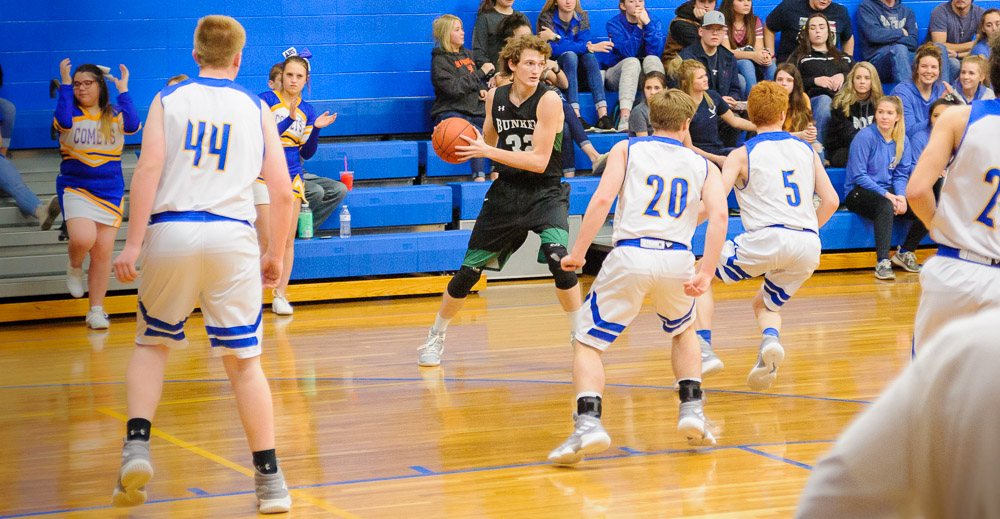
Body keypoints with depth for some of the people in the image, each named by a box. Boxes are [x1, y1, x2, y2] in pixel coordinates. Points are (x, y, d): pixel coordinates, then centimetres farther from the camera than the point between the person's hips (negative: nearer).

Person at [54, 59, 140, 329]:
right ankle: (74, 268, 10)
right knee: (83, 239, -26)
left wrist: (123, 89, -15)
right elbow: (63, 121, -25)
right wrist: (65, 83, -20)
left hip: (109, 192, 2)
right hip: (75, 189, -2)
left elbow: (133, 126, -18)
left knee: (103, 253, 3)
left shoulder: (115, 115, 3)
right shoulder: (72, 113, -1)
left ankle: (96, 311, 15)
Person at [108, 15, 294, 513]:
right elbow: (282, 192, 6)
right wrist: (276, 253, 18)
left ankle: (137, 446, 1)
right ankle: (269, 479, 6)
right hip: (231, 235, 0)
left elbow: (149, 167, -6)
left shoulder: (168, 99, 8)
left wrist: (132, 244, -8)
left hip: (170, 231, 0)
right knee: (243, 360, 7)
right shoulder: (256, 108, 11)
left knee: (151, 344, 20)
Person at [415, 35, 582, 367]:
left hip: (545, 193, -4)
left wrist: (488, 152, -25)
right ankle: (436, 337, 28)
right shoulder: (495, 97, 0)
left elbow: (540, 161, -21)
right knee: (468, 270, 7)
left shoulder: (549, 100, -15)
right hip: (505, 191, 4)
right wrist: (470, 147, -5)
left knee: (558, 257, -28)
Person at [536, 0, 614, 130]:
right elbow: (554, 49, -22)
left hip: (578, 70, 3)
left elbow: (584, 43, -13)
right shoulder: (547, 17, -7)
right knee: (570, 55, -32)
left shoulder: (583, 16, 4)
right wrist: (588, 47, -31)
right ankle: (576, 116, -47)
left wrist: (556, 37, -26)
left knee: (589, 55, -27)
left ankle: (603, 115, -41)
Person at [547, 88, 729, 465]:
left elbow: (602, 199, -3)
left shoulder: (626, 149, 13)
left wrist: (578, 253, -1)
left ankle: (588, 423, -14)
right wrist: (706, 273, -3)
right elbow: (719, 214, 0)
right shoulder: (702, 165, 18)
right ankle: (692, 412, 21)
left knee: (588, 344, 8)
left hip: (630, 256, -2)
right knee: (683, 332, 33)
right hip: (677, 260, 2)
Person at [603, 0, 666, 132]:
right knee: (632, 61, -34)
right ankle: (624, 118, -54)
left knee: (652, 59, -29)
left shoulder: (653, 21, 2)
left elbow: (656, 50, -15)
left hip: (645, 75, 2)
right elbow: (628, 52, -19)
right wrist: (639, 27, -24)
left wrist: (647, 23, -22)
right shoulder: (614, 24, -5)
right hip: (618, 74, -2)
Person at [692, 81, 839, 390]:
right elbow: (831, 201, 15)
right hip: (808, 247, 5)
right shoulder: (806, 149, 18)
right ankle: (771, 341, -7)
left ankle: (704, 350, 0)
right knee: (765, 304, 28)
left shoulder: (742, 154, 6)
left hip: (767, 238, -4)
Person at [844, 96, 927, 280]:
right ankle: (882, 263, -41)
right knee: (885, 206, -39)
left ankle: (904, 253, 7)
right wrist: (886, 195, -20)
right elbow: (858, 176, -14)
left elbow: (902, 175, 8)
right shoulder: (865, 137, -11)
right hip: (859, 193, -6)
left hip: (888, 192, 6)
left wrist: (901, 196, -13)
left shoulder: (902, 141, 7)